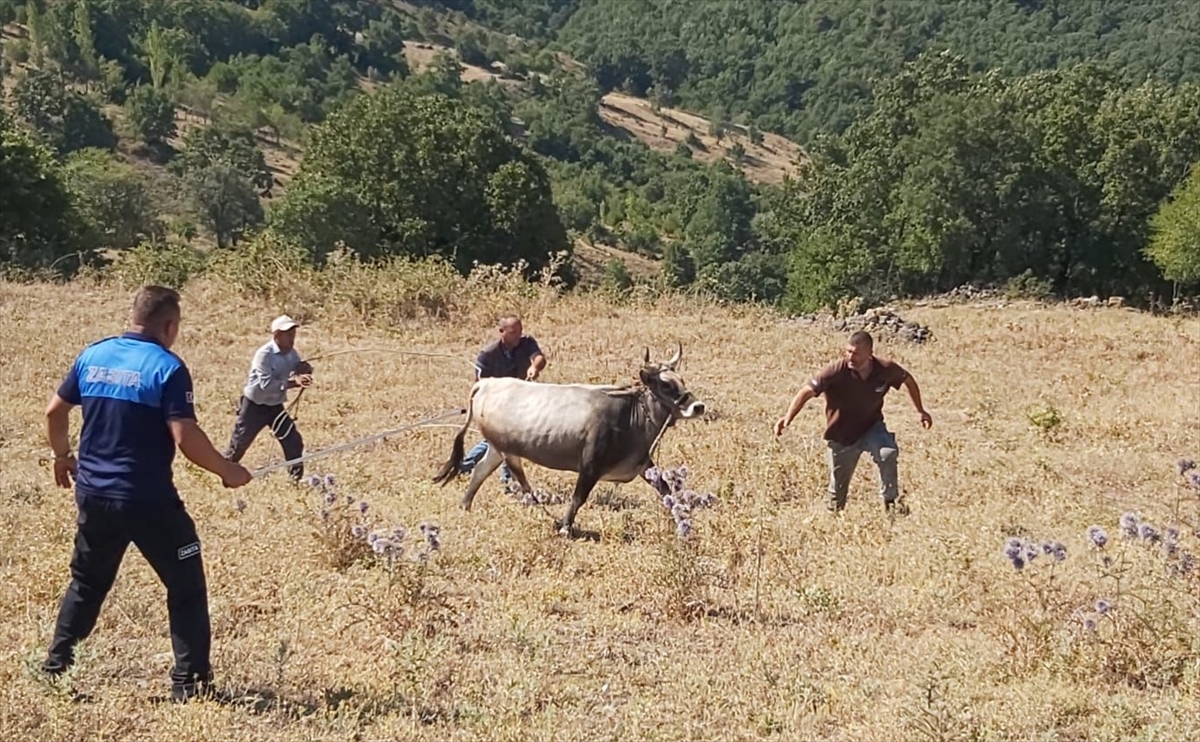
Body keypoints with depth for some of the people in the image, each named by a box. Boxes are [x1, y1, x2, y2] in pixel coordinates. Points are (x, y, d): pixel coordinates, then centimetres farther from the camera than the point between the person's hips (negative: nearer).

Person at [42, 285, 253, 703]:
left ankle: (55, 667, 27)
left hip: (94, 495, 6)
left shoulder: (93, 355, 4)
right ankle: (189, 682, 5)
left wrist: (63, 457, 29)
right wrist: (227, 471, -6)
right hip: (147, 500, -6)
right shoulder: (167, 367, -13)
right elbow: (185, 438, -20)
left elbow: (54, 411, 12)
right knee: (186, 586, 7)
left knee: (87, 583, 24)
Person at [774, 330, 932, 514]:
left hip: (871, 427, 1)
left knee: (888, 453, -30)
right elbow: (807, 391, -29)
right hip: (840, 435, -1)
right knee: (838, 485, 9)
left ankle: (891, 501, -12)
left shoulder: (886, 370, -18)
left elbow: (908, 380, 4)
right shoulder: (836, 371, -26)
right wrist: (788, 417, -42)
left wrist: (921, 411, 8)